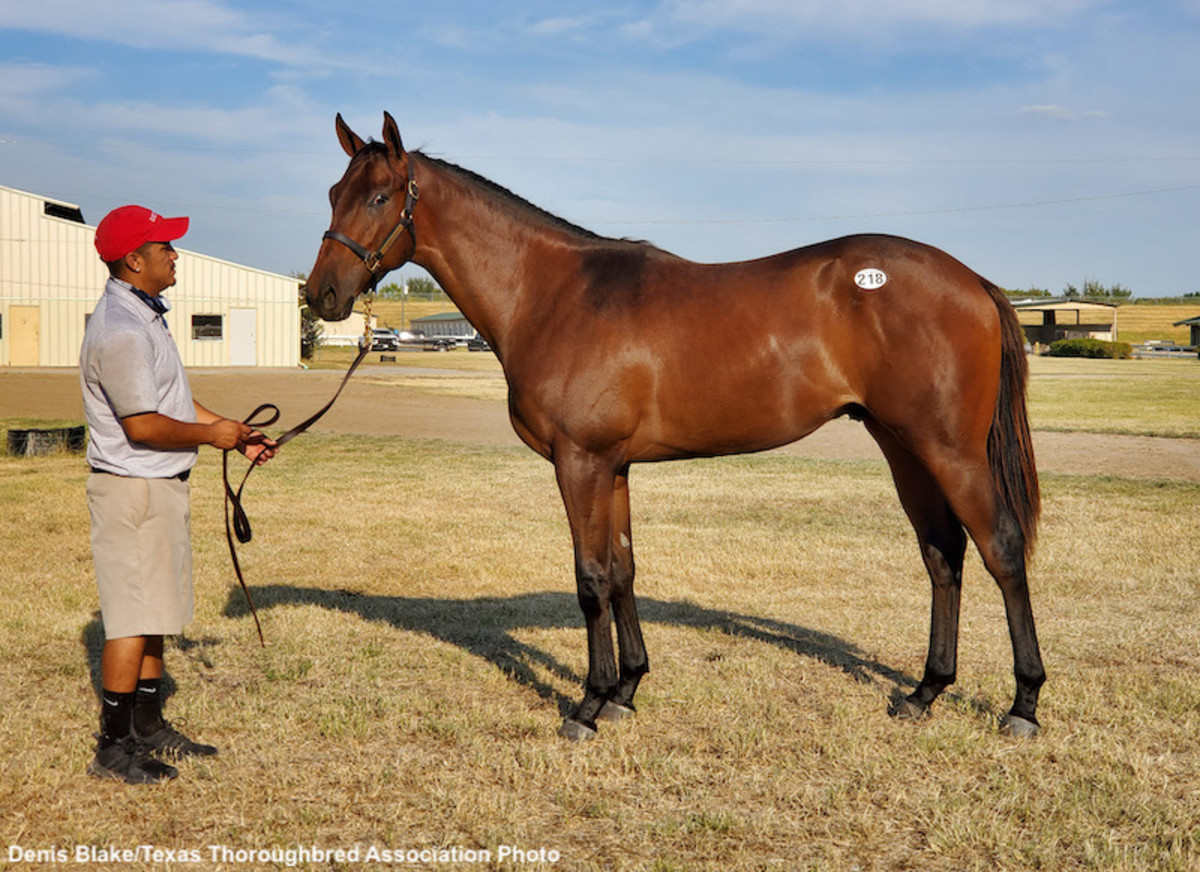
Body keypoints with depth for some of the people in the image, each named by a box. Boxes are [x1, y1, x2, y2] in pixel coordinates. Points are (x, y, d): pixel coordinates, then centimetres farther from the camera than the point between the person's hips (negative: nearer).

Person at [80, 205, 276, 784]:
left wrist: (235, 433, 13)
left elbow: (172, 399, 20)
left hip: (160, 485, 10)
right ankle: (114, 747, 6)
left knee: (154, 614, 16)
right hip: (133, 487, -10)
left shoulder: (144, 316, 13)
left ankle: (148, 726, 27)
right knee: (133, 618, -3)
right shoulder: (120, 329, -21)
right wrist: (212, 434, -12)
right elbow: (143, 424, -24)